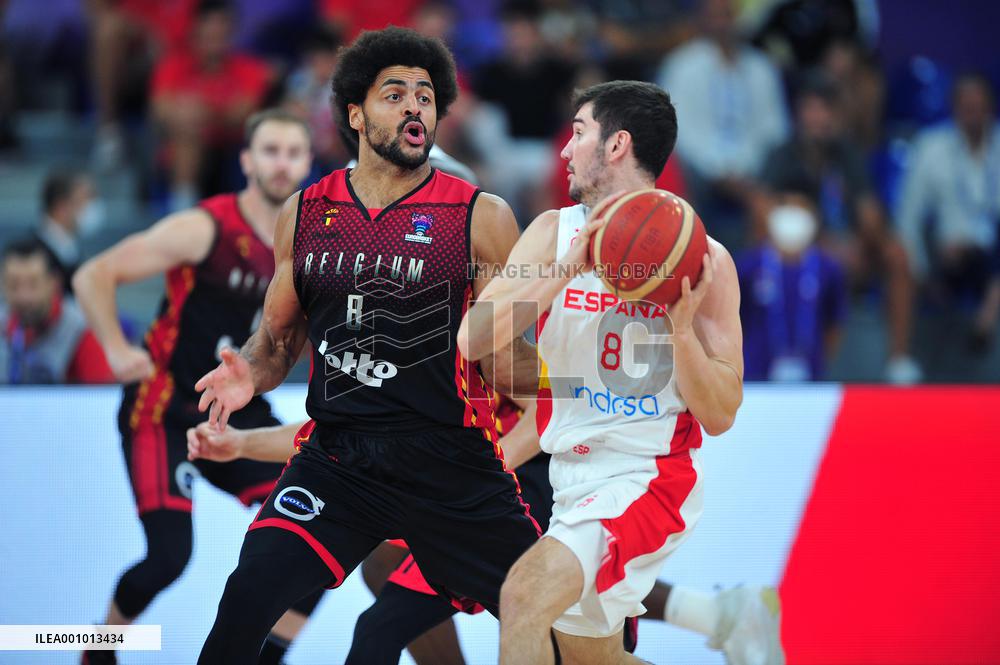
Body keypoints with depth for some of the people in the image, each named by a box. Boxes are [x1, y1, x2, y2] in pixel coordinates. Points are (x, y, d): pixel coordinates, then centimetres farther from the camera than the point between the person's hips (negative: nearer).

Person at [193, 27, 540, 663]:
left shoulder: (482, 217, -1)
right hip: (337, 457, 2)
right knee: (245, 605, -15)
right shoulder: (305, 214, 8)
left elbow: (505, 365, 0)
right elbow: (279, 335, 19)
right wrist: (249, 374, -3)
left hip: (452, 462, -1)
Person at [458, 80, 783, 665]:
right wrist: (570, 266, -22)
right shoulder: (555, 233, 2)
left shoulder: (703, 260, -9)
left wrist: (682, 325, -24)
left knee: (527, 593, -30)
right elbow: (471, 340, -12)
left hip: (648, 478, -7)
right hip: (573, 479, 7)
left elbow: (719, 417, -9)